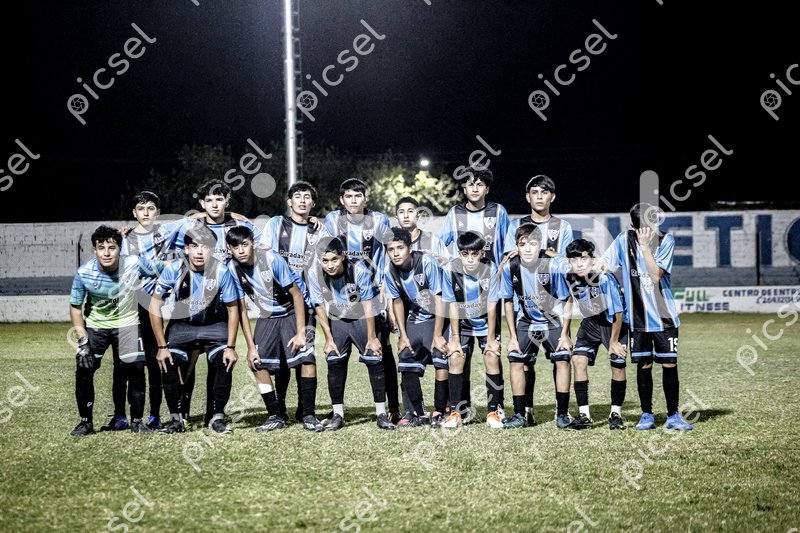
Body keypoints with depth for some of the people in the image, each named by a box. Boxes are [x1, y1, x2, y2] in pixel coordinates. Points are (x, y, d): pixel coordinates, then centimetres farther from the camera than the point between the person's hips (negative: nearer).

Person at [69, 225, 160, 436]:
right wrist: (82, 340, -13)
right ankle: (86, 421, 7)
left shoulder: (134, 264, -24)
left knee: (135, 369, -11)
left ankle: (137, 420, 6)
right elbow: (75, 307, -9)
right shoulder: (84, 273, -21)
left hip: (127, 322, 0)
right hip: (95, 325, 1)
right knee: (83, 369, -10)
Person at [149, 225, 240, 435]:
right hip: (181, 324, 1)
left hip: (214, 325, 0)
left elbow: (232, 309, -11)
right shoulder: (174, 270, -22)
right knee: (169, 363, -20)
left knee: (224, 362, -22)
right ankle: (176, 419, -4)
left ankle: (217, 417, -6)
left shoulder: (221, 271, -23)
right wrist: (162, 346, -15)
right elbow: (155, 306, -13)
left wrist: (230, 346, -15)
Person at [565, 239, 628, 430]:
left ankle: (616, 414, 8)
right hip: (591, 322, 4)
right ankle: (584, 414, -7)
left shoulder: (605, 279, -29)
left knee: (618, 363, -8)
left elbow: (618, 313, -22)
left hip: (615, 323, -4)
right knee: (578, 359, -11)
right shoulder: (570, 277, -18)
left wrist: (614, 341, -15)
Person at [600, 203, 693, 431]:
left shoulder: (666, 240, -6)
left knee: (669, 363, 0)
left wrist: (645, 246, -21)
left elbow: (656, 274, -17)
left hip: (664, 316, -1)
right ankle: (646, 415, 16)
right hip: (638, 316, 1)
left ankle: (673, 416, 10)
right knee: (644, 365, 4)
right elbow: (604, 267, 4)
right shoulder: (624, 240, -2)